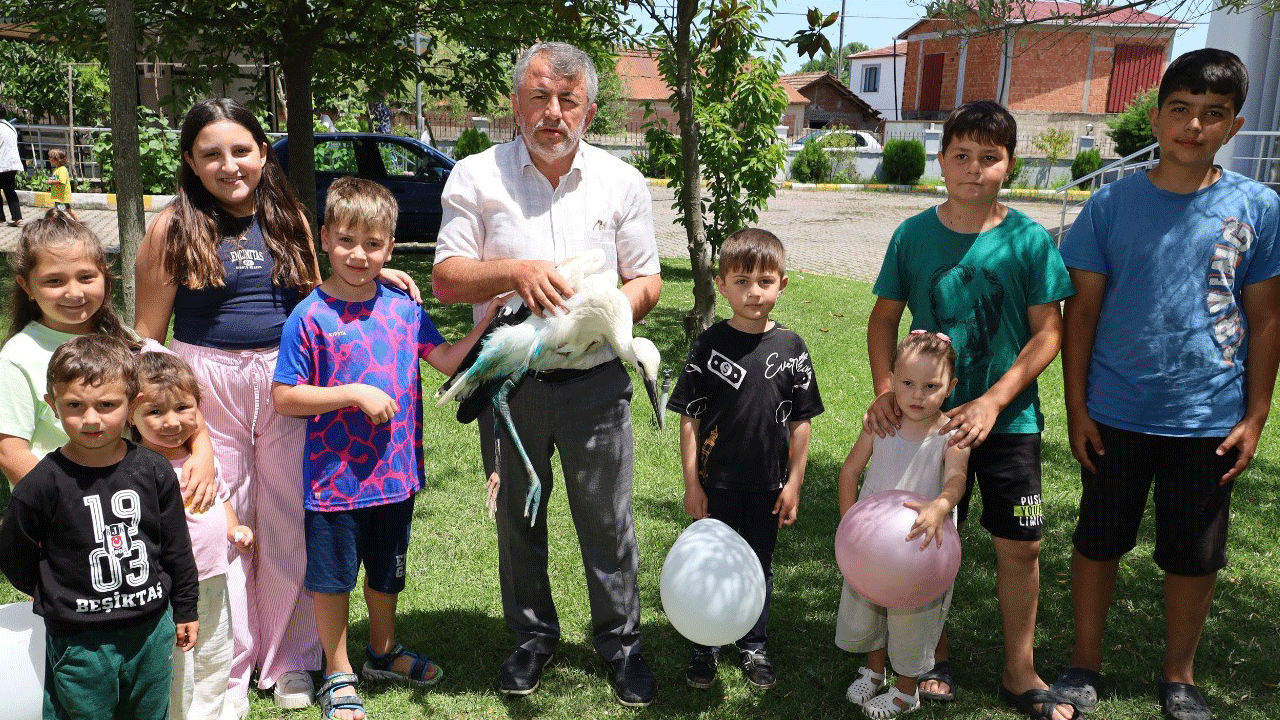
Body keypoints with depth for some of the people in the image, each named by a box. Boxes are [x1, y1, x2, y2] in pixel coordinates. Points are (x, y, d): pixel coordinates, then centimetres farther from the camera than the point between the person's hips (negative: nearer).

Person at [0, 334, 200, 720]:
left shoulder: (153, 471, -6)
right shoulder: (44, 484, -14)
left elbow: (176, 547, 4)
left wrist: (185, 610, 10)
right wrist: (56, 596, 4)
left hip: (152, 630, 3)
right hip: (79, 642, -2)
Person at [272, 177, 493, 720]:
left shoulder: (403, 307, 0)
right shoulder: (311, 316, -13)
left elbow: (447, 360, 1)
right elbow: (284, 396, -13)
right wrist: (354, 394, -21)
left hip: (395, 471, 5)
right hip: (335, 476, -4)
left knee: (387, 570, 22)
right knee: (332, 578, 11)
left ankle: (383, 652, 45)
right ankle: (338, 675, 31)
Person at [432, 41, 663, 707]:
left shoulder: (621, 182, 1)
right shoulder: (476, 176, -3)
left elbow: (646, 283, 4)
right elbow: (446, 278, -6)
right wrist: (515, 270, -23)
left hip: (596, 381, 0)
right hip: (508, 379, 0)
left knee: (608, 521, 7)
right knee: (517, 520, 14)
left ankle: (620, 644, 26)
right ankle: (534, 636, 34)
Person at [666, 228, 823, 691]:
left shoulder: (791, 347, -4)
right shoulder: (709, 345, -9)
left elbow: (801, 422, 2)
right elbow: (689, 419, -6)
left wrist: (794, 483, 1)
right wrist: (691, 483, -7)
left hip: (768, 484, 2)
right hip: (717, 483, -1)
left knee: (760, 567, 16)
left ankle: (754, 647, 34)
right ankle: (704, 648, 29)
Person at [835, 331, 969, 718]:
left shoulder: (950, 434, -18)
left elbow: (956, 479, -34)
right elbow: (850, 470, 0)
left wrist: (939, 506, -56)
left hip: (920, 547, -3)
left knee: (910, 620, 14)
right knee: (866, 610, 21)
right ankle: (874, 669, 49)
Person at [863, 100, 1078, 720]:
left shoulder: (1029, 240, -8)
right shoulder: (914, 235, -3)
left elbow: (1048, 333, -7)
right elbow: (885, 318, 4)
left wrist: (992, 402, -17)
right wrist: (884, 389, -10)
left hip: (1009, 418, -1)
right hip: (929, 414, 1)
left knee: (1019, 545, 6)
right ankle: (934, 658, 30)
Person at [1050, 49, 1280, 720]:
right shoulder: (1111, 203, -4)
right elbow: (1082, 308, -1)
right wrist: (1076, 406, -3)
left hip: (1209, 419, 0)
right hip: (1115, 414, 0)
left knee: (1194, 555, 12)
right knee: (1098, 540, 11)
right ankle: (1085, 664, 29)